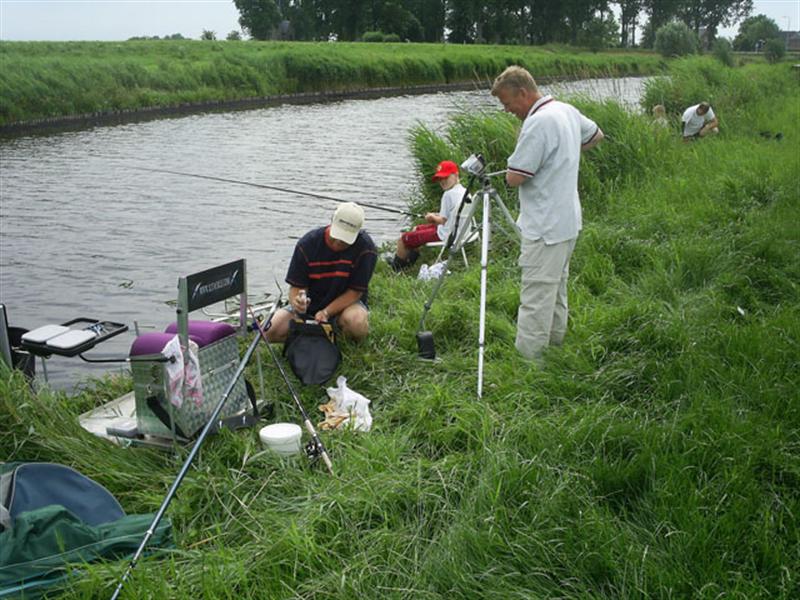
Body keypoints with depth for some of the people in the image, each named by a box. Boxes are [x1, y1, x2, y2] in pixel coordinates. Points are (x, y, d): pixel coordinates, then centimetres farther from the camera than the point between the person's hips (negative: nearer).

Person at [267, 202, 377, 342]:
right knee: (271, 331, -17)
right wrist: (296, 302, -35)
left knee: (356, 323, -38)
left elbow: (355, 291, -16)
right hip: (311, 303, 2)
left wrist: (326, 313, -27)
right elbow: (296, 286, -11)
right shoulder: (307, 243, -13)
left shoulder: (366, 248, -20)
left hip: (346, 303, -2)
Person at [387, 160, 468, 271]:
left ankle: (396, 266, 19)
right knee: (416, 229, 31)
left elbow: (443, 220, -20)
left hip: (445, 235, -11)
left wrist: (432, 217, 0)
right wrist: (436, 216, 10)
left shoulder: (449, 194, -22)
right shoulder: (464, 191, 8)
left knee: (403, 240, -2)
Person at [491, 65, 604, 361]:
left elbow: (514, 178, -21)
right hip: (568, 221, 10)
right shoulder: (568, 111, 7)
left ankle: (527, 358, -1)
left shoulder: (538, 122, -22)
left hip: (545, 228, -10)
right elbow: (596, 135, 27)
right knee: (557, 286, 20)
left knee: (536, 296, -6)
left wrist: (513, 165, -2)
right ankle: (555, 343, 31)